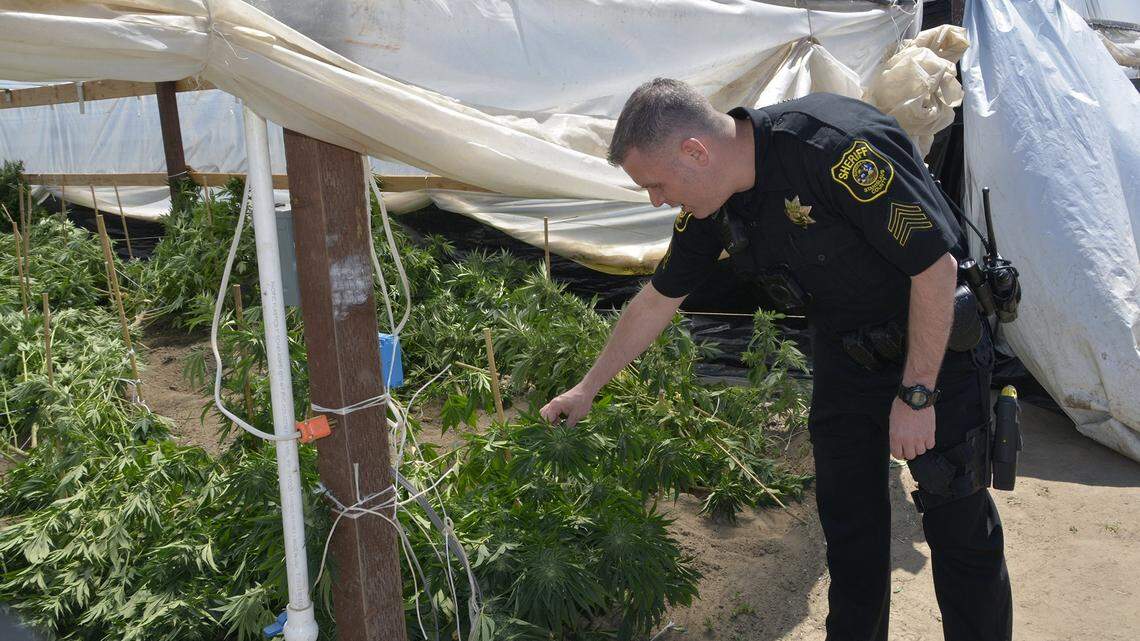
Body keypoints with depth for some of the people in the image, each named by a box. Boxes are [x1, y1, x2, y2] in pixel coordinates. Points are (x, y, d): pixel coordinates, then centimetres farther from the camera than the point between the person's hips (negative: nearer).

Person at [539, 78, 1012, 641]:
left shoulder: (838, 148, -31)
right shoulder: (708, 206, -7)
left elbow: (936, 264, -26)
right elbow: (656, 301, 6)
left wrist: (916, 394, -22)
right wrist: (587, 389, 14)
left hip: (937, 345, -6)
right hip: (845, 354, 6)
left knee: (958, 523, 1)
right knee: (848, 517, 10)